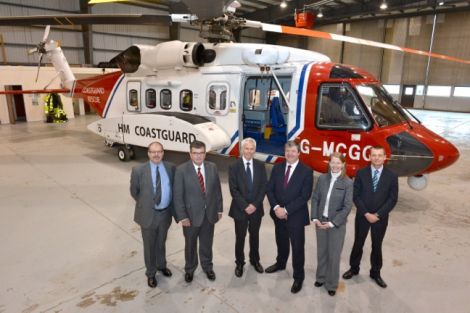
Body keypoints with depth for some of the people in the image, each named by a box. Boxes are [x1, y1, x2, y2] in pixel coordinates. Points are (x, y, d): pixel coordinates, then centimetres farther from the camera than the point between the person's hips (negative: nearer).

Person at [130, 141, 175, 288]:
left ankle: (161, 265, 48)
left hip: (165, 213, 3)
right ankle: (151, 273, 36)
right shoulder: (139, 170, -14)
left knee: (161, 243, 23)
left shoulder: (171, 168, -6)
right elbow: (134, 192, 0)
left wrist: (169, 206, 4)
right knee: (149, 245, 14)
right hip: (148, 214, -2)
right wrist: (145, 204, 6)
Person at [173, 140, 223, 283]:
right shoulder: (181, 170, -14)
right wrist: (182, 216, -14)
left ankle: (207, 267, 44)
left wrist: (219, 209, 5)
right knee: (190, 245, 18)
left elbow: (217, 190, 5)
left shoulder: (212, 167, -3)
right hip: (191, 215, -2)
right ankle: (189, 269, 41)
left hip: (209, 214, 3)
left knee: (207, 243, 20)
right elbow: (177, 195, -13)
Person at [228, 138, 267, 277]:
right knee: (240, 237, 10)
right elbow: (233, 190, -12)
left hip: (256, 208, 2)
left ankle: (255, 260, 39)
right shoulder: (234, 167, -8)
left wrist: (255, 204, -13)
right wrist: (245, 206, -17)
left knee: (254, 236, 18)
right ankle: (239, 263, 30)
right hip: (240, 209, -2)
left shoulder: (260, 166, 0)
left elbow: (264, 187, -3)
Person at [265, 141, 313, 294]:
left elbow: (305, 196, -16)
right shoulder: (277, 168, 1)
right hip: (278, 213, 4)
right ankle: (280, 263, 49)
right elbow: (270, 190, 0)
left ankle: (298, 277, 26)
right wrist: (276, 207, -15)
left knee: (297, 247, 8)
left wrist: (286, 210, -19)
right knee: (281, 242, 23)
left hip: (296, 216, -4)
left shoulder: (306, 171, -12)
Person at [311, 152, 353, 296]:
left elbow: (347, 206, -12)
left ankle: (332, 284, 27)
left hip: (337, 224, -3)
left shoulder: (348, 183, -11)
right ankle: (321, 277, 37)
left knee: (334, 255, 9)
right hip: (320, 221, 3)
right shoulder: (322, 178, -2)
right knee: (321, 252, 16)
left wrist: (332, 223, -14)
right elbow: (315, 199, 2)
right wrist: (314, 218, -7)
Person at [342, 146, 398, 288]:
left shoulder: (392, 176, -5)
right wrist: (366, 213, -15)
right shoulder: (361, 173, -6)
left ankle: (375, 273, 32)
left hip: (381, 218, 0)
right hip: (362, 216, 0)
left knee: (377, 246, 14)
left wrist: (377, 215, -15)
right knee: (358, 243, 13)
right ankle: (354, 268, 33)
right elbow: (356, 196, -7)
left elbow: (392, 199, -7)